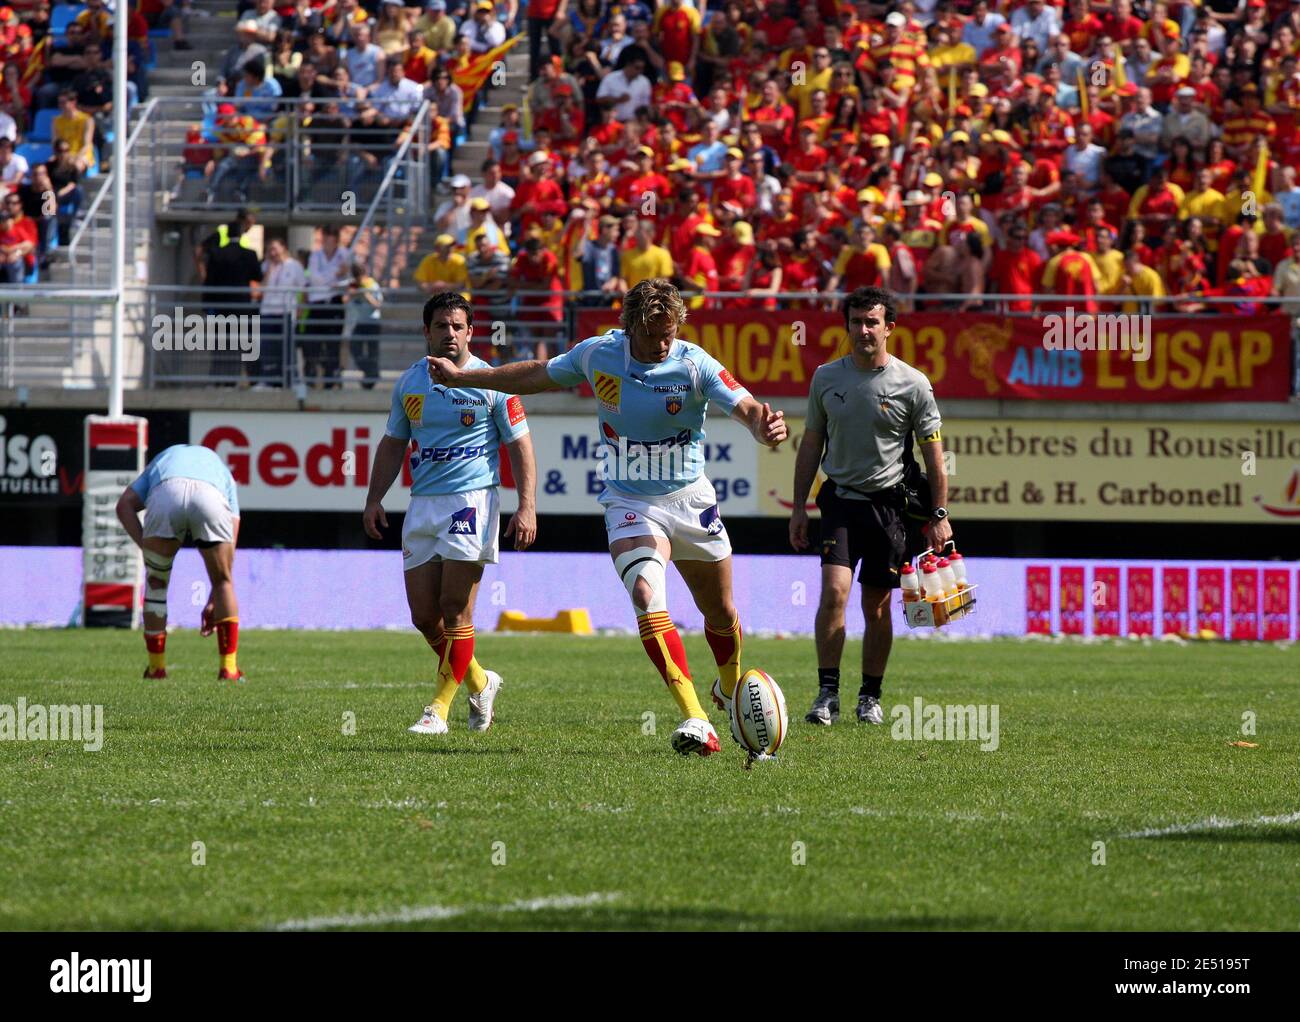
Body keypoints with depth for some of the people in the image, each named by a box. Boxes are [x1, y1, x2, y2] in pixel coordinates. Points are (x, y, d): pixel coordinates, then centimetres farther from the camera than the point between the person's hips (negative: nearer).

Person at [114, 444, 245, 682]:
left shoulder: (161, 461, 43)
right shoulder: (221, 470, 42)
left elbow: (125, 504, 21)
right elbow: (228, 546, 34)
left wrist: (145, 546, 13)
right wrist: (213, 602, 35)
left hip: (164, 494, 0)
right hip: (210, 499, 0)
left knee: (156, 582, 22)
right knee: (223, 582, 22)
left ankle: (156, 667, 22)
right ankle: (229, 668, 17)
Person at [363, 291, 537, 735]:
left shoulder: (490, 382, -3)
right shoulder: (408, 382, 11)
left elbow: (519, 445, -1)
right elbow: (393, 444, 20)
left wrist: (526, 507, -9)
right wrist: (374, 498, 10)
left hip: (472, 499, -5)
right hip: (423, 503, 5)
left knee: (455, 611, -9)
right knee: (424, 616, 3)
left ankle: (440, 709, -4)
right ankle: (479, 682, 25)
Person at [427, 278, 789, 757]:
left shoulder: (695, 365, -15)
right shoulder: (597, 354, -7)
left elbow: (744, 406, -26)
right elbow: (540, 375, 11)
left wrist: (764, 424, -51)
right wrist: (462, 377, 15)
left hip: (690, 502, 0)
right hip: (629, 505, 0)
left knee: (721, 614, 13)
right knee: (646, 596, -26)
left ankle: (730, 688, 47)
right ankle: (694, 718, -32)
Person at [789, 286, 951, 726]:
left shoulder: (913, 385, -5)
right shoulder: (826, 378, 3)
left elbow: (933, 453, 1)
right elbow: (811, 444, 12)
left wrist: (939, 516, -2)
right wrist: (800, 506, 8)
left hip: (890, 504, -1)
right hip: (840, 498, 1)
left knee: (877, 607, 4)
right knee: (834, 591, -16)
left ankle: (871, 697, 18)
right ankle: (828, 694, -11)